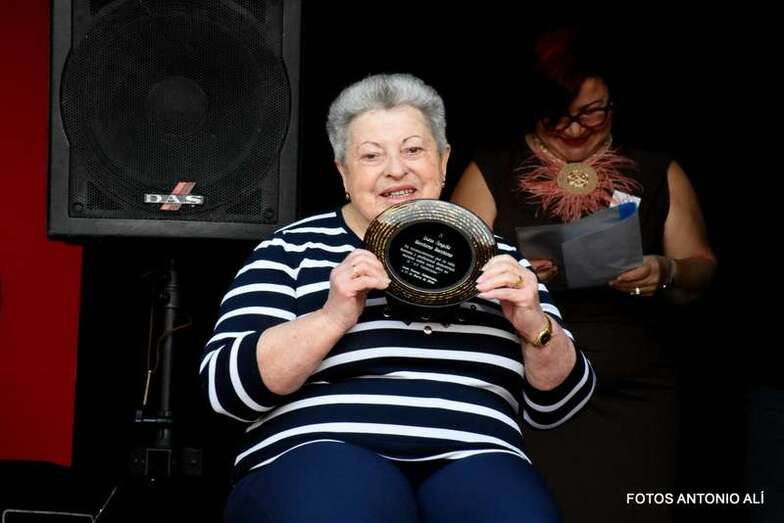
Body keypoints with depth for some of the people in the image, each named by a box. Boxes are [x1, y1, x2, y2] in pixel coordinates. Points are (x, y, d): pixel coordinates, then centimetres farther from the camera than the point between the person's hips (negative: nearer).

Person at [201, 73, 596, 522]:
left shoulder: (489, 255, 20)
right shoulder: (294, 249, 12)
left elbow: (557, 404, 17)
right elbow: (225, 385, 0)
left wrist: (535, 327, -3)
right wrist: (331, 317, -13)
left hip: (472, 460, 2)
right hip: (322, 453, -1)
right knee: (338, 485, -35)